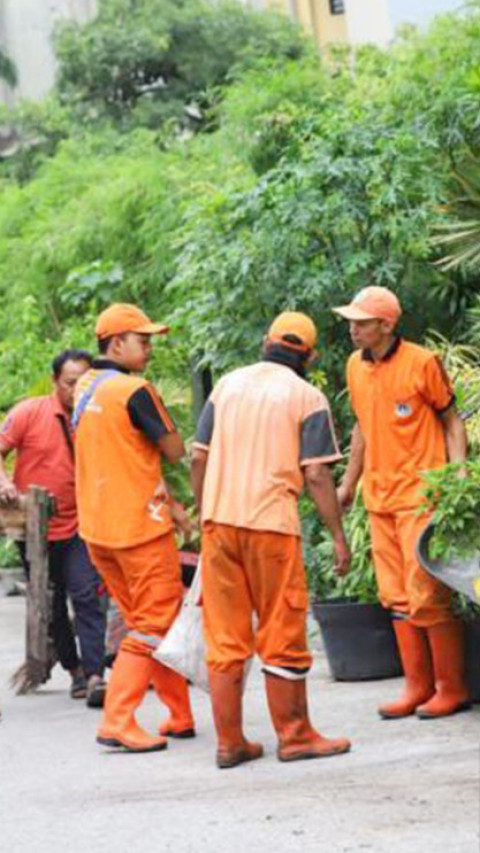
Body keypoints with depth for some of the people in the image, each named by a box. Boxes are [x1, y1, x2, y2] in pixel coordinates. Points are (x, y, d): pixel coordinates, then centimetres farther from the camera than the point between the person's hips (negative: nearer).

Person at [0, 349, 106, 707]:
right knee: (51, 608, 11)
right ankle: (74, 670, 27)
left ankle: (95, 677, -20)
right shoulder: (30, 412, -5)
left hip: (78, 528, 0)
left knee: (86, 598, -14)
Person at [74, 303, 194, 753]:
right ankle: (118, 723, -7)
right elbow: (174, 450, -12)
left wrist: (166, 501, 13)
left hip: (97, 528, 8)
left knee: (142, 620, 16)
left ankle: (181, 715, 22)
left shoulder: (85, 389, 10)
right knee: (154, 624, -1)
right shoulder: (134, 391, -17)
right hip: (140, 527, -8)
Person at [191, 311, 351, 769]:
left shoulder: (227, 385, 11)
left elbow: (199, 458, 9)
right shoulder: (307, 397, -1)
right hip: (271, 524, -4)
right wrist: (338, 536, -2)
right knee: (283, 634, 6)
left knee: (224, 636, 8)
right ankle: (294, 736, 13)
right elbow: (316, 475, -7)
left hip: (219, 520, 4)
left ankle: (230, 742, 11)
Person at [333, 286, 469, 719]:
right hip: (379, 497, 7)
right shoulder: (356, 366, 9)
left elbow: (452, 420, -4)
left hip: (420, 493, -7)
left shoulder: (421, 363, -10)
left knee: (427, 595, -7)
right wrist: (349, 483, 23)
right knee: (396, 597, 8)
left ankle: (452, 688, 2)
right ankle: (418, 686, 16)